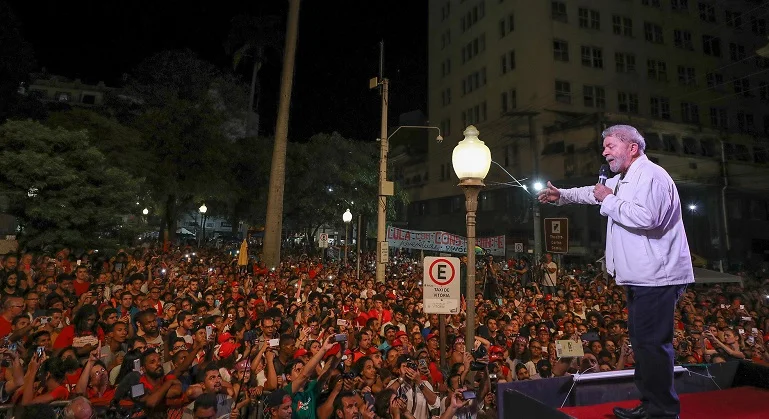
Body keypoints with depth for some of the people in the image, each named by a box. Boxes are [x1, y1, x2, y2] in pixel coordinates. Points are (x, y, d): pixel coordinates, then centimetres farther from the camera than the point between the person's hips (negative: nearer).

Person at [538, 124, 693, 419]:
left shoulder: (650, 175, -14)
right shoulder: (622, 180, 19)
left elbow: (646, 217, -30)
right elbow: (595, 193, 36)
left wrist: (609, 200, -18)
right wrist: (561, 195, 30)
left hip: (656, 277, -11)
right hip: (640, 276, 11)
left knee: (652, 343, -7)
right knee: (642, 341, 15)